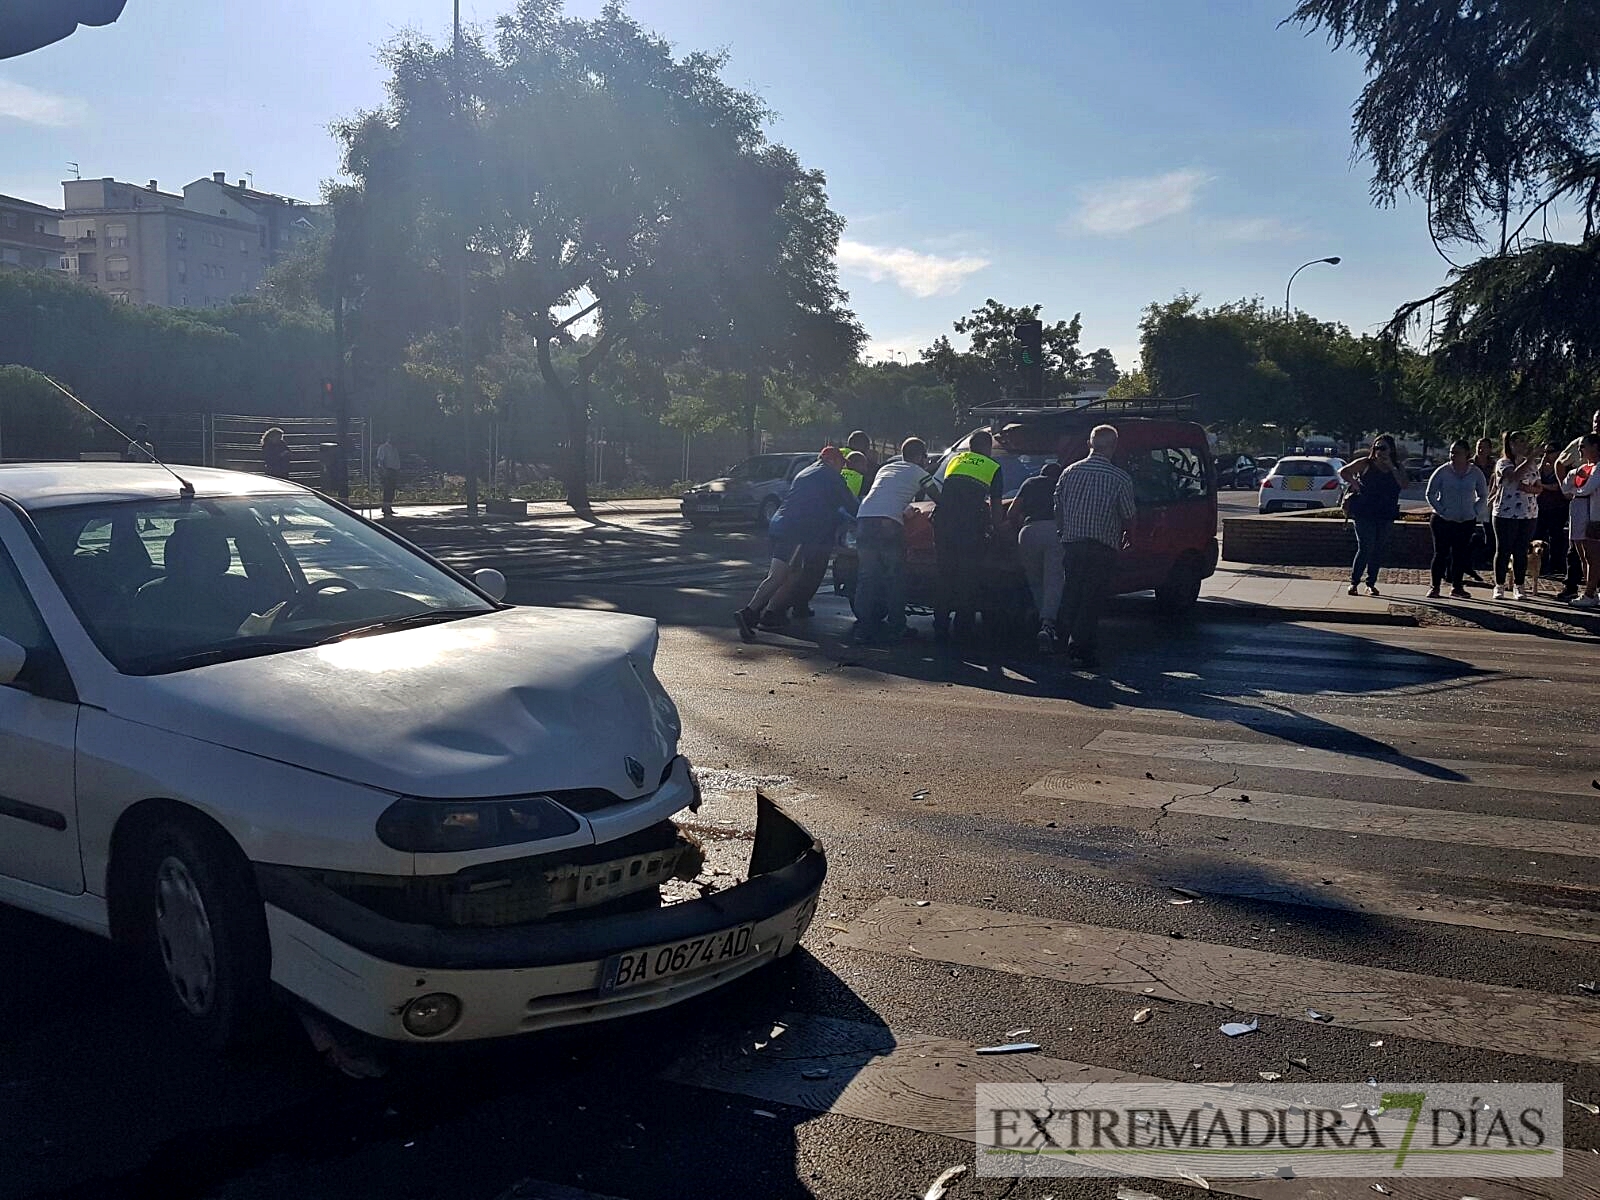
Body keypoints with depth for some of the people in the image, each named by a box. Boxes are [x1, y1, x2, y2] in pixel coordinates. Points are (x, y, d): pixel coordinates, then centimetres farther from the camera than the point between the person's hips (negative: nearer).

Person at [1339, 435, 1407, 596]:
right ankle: (1354, 582, -2)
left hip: (1386, 516, 4)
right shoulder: (1365, 464, 0)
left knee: (1378, 550, 7)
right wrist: (1355, 485, -8)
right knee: (1365, 548, -11)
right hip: (1364, 514, -4)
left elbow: (1404, 485, -7)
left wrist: (1391, 466, -11)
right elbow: (1343, 472, 0)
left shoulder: (1398, 468, 8)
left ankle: (1371, 584, 16)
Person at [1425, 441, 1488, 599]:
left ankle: (1457, 586, 14)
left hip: (1467, 522, 2)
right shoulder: (1443, 471, -4)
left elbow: (1483, 496, 13)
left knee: (1461, 554, 5)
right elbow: (1430, 494, 1)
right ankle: (1435, 586, 5)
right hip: (1443, 521, -2)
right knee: (1441, 553, -2)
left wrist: (1474, 511, 1)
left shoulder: (1476, 473, 3)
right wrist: (1440, 510, -8)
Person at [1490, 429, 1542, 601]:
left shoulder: (1532, 464, 13)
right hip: (1505, 514, -4)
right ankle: (1499, 587, 9)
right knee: (1503, 550, 1)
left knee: (1521, 551, 5)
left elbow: (1538, 488, 12)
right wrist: (1529, 459, -21)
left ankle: (1518, 587, 11)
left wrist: (1528, 488, -9)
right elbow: (1515, 476, -24)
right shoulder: (1503, 463, -4)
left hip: (1529, 514, 4)